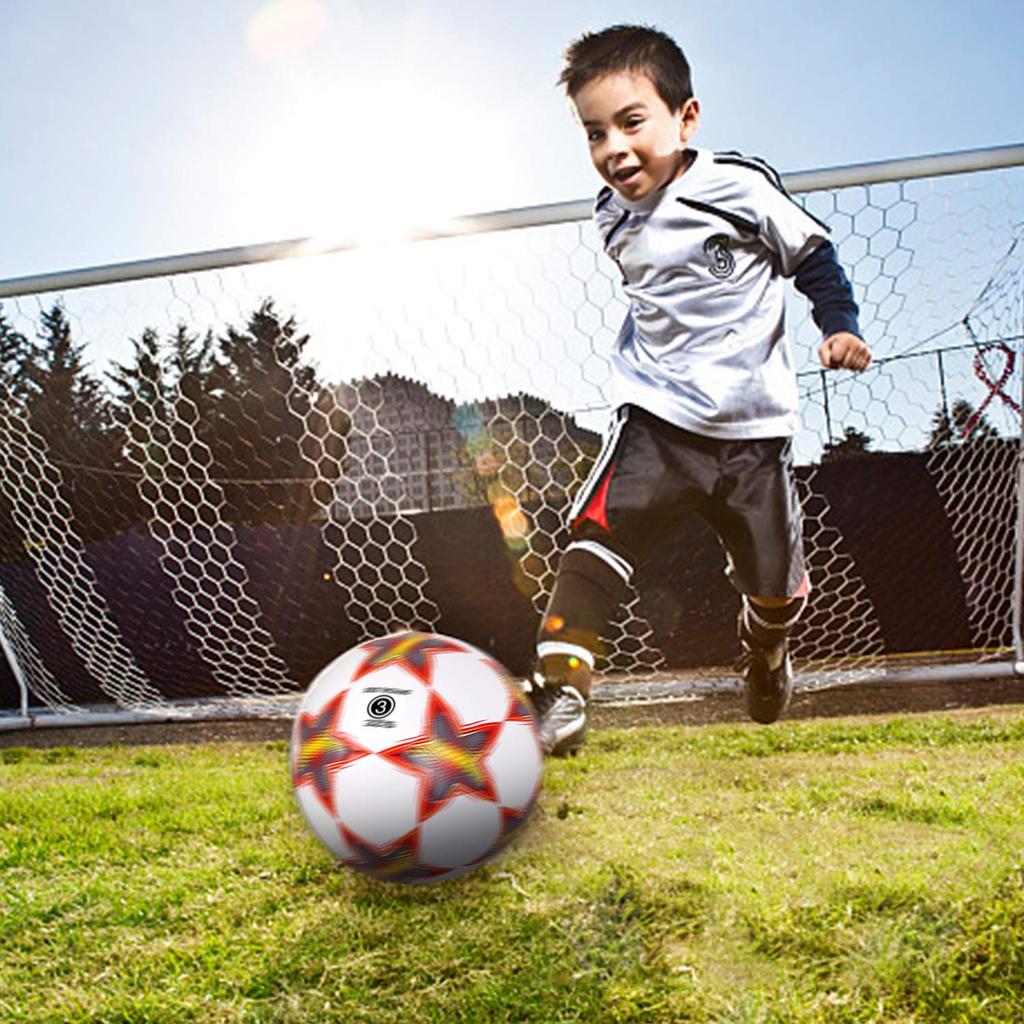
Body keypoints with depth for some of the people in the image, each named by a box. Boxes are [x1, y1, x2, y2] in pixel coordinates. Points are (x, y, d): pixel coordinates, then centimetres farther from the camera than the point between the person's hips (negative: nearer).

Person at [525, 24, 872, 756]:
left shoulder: (739, 186, -9)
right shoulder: (613, 220, 5)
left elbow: (813, 255, 3)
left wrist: (841, 325, -9)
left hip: (753, 425, -2)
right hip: (656, 414, 2)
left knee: (775, 580, 10)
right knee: (601, 532, -23)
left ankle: (765, 656, 45)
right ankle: (560, 692, -21)